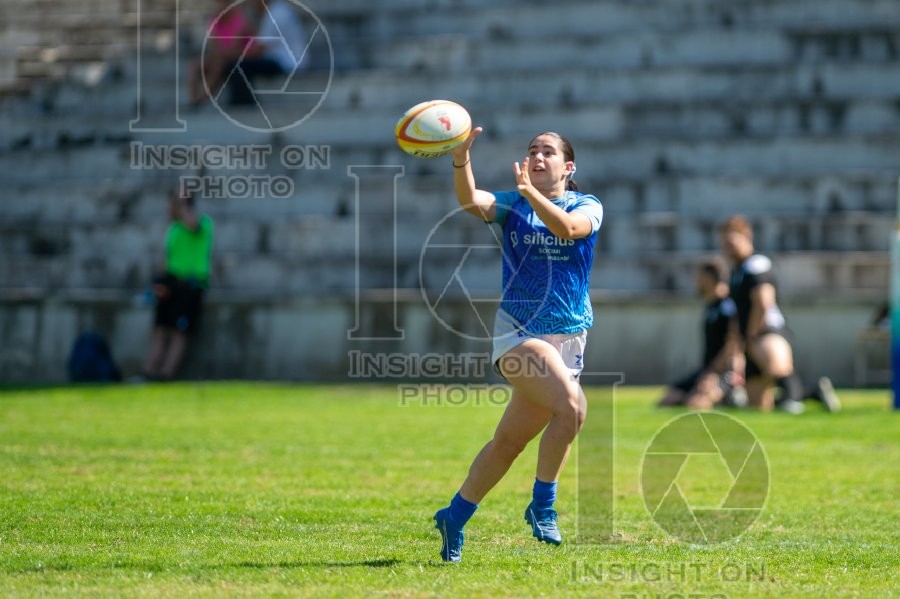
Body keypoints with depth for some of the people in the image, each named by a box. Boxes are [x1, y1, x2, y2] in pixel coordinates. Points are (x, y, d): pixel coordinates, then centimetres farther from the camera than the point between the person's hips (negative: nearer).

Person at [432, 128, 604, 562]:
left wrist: (530, 191, -32)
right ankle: (542, 505, -12)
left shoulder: (588, 207, 5)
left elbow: (568, 228, -19)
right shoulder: (512, 205, 5)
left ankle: (454, 519, 22)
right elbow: (472, 201, -16)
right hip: (518, 331, -3)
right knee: (571, 404, -27)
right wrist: (461, 160, -34)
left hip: (568, 338, 3)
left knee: (510, 440, 6)